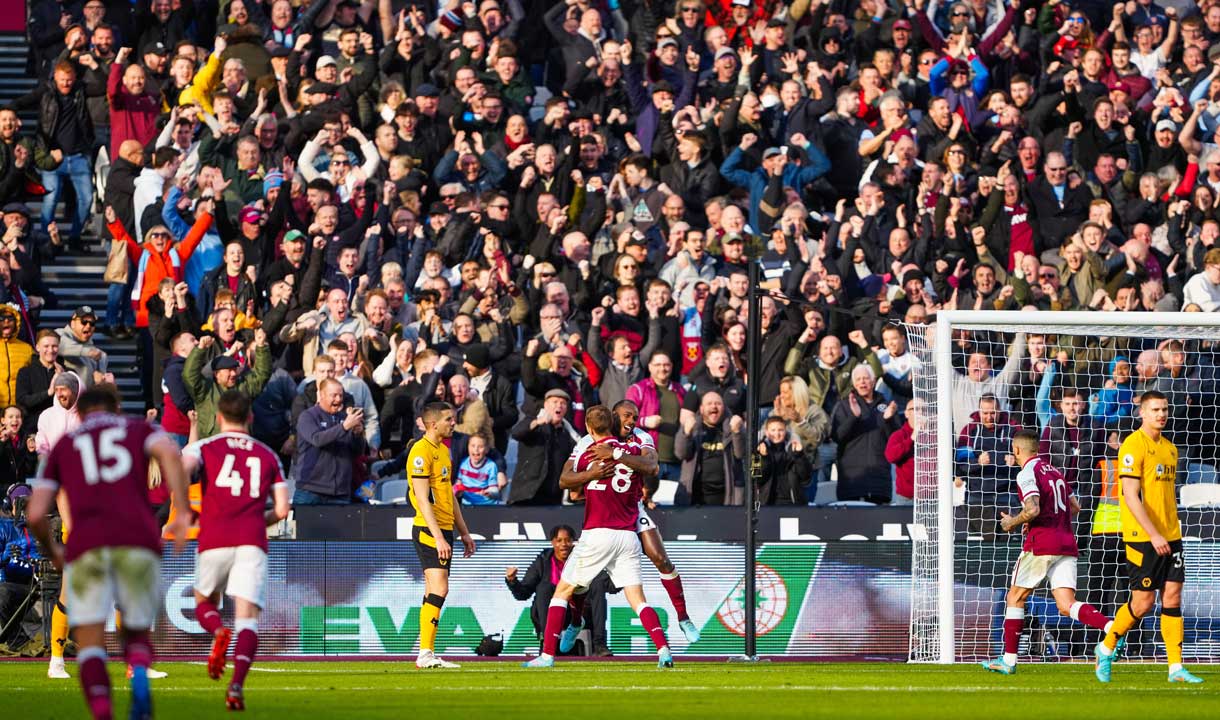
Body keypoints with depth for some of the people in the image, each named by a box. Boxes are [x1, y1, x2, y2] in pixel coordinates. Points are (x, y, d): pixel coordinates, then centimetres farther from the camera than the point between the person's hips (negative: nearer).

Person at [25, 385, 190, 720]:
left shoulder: (62, 447, 25)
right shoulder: (138, 430, 23)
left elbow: (36, 514, 15)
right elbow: (169, 453, -1)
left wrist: (53, 552, 34)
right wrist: (183, 514, -3)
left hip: (85, 547, 0)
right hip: (138, 541, 0)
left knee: (90, 646, -1)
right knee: (136, 634, 17)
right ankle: (139, 676, -18)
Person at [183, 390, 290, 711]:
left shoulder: (204, 447, 10)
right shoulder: (269, 456, 16)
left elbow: (182, 467, -12)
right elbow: (281, 509, 12)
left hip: (214, 540, -1)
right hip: (253, 541, 1)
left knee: (204, 603, 21)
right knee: (247, 618, -5)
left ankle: (219, 633, -13)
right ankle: (238, 683, -26)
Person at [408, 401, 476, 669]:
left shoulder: (443, 450, 17)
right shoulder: (421, 451, -13)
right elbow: (423, 498, -18)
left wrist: (463, 532, 23)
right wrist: (438, 537, -23)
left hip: (443, 529, 9)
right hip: (428, 529, -9)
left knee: (434, 591, 8)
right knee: (438, 589, -16)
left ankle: (426, 655, 8)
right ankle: (425, 654, -17)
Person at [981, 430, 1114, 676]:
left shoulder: (1027, 474, -7)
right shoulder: (1054, 471, 19)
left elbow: (1033, 509, -21)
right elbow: (1075, 507, 25)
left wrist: (1012, 523, -3)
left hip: (1041, 544, -7)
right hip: (1066, 543, 7)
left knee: (1015, 598, 10)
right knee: (1066, 605, -4)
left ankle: (1009, 659, 13)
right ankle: (1112, 627, -28)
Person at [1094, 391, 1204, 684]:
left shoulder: (1170, 448, 14)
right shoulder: (1134, 446, -11)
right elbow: (1131, 496, -17)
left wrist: (1171, 532, 17)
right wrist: (1153, 534, -21)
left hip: (1169, 536, 7)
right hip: (1142, 538, -7)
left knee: (1172, 597, 1)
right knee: (1143, 602, -4)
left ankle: (1176, 668, 0)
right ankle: (1106, 648, 17)